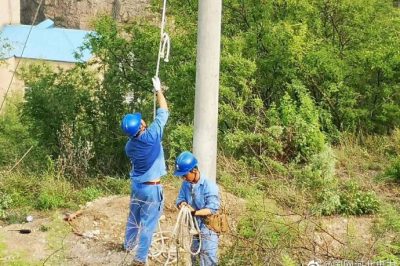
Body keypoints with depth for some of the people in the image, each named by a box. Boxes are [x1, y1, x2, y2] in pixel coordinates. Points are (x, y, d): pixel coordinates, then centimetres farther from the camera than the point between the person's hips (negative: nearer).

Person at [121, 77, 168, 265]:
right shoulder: (151, 136, -23)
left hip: (136, 185, 6)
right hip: (151, 188, -6)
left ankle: (128, 244, 44)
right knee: (148, 223, 3)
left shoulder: (129, 146, -6)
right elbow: (163, 112, -14)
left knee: (134, 217, 25)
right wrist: (158, 90, -4)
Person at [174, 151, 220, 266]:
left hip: (207, 229, -7)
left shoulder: (209, 185, -21)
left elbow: (212, 208, -24)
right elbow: (180, 199, 6)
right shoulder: (186, 184, 0)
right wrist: (182, 204, -19)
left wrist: (194, 212, -34)